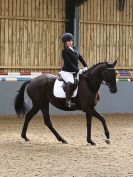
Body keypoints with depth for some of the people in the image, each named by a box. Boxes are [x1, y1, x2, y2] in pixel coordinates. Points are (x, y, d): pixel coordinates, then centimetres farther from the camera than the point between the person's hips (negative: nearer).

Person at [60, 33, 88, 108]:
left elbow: (80, 58, 17)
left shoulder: (74, 49, 11)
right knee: (71, 83, -36)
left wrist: (86, 67, 6)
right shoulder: (65, 51, -13)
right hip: (66, 72, -9)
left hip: (75, 71, 9)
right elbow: (69, 63, -19)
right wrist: (78, 70, -21)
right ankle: (68, 101, -33)